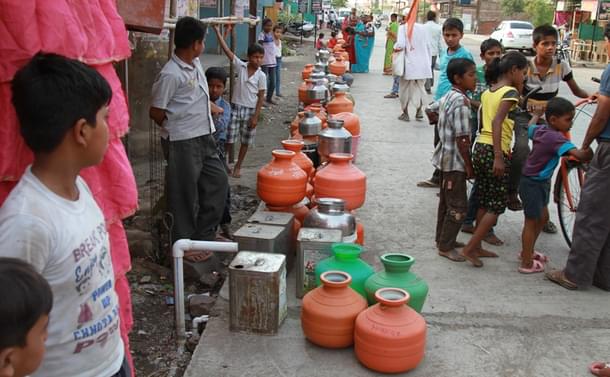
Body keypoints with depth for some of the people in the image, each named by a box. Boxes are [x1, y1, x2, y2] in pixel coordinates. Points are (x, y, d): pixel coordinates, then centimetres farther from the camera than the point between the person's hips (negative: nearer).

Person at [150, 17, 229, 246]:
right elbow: (155, 112, -13)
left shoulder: (195, 63, 6)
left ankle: (204, 235, 27)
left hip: (205, 138, 9)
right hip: (184, 143, -9)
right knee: (185, 194, 1)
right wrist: (177, 129, 0)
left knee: (218, 182, 15)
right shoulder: (171, 74, -19)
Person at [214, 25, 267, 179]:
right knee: (229, 138, 1)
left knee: (245, 141, 9)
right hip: (235, 107, 0)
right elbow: (227, 50, -8)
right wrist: (217, 32, -13)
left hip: (250, 110, 0)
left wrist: (255, 116, -9)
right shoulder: (240, 66, -4)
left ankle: (238, 166, 24)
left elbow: (261, 97, -4)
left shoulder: (261, 76, -6)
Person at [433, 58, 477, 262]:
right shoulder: (461, 102, -20)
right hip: (455, 161, -10)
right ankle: (446, 247, 7)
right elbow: (462, 139, -22)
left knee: (446, 201, 19)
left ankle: (442, 239, 30)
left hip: (445, 157, 10)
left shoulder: (447, 97, 9)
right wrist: (469, 165, -15)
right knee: (458, 207, -1)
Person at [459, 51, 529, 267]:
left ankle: (477, 247, 24)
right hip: (495, 151, -8)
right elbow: (497, 122, -23)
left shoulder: (487, 93, 14)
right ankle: (469, 248, 2)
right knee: (497, 206, 3)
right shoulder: (510, 92, -10)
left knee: (484, 203, 17)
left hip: (480, 148, 8)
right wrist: (499, 157, -27)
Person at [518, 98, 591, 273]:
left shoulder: (540, 130, 0)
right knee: (532, 221, 0)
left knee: (543, 217, 22)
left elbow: (530, 127, 25)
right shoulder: (556, 137, -26)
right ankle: (527, 264, 11)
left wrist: (537, 114, 42)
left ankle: (527, 251, 38)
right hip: (532, 184, -10)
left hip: (540, 182, 10)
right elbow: (577, 154, -38)